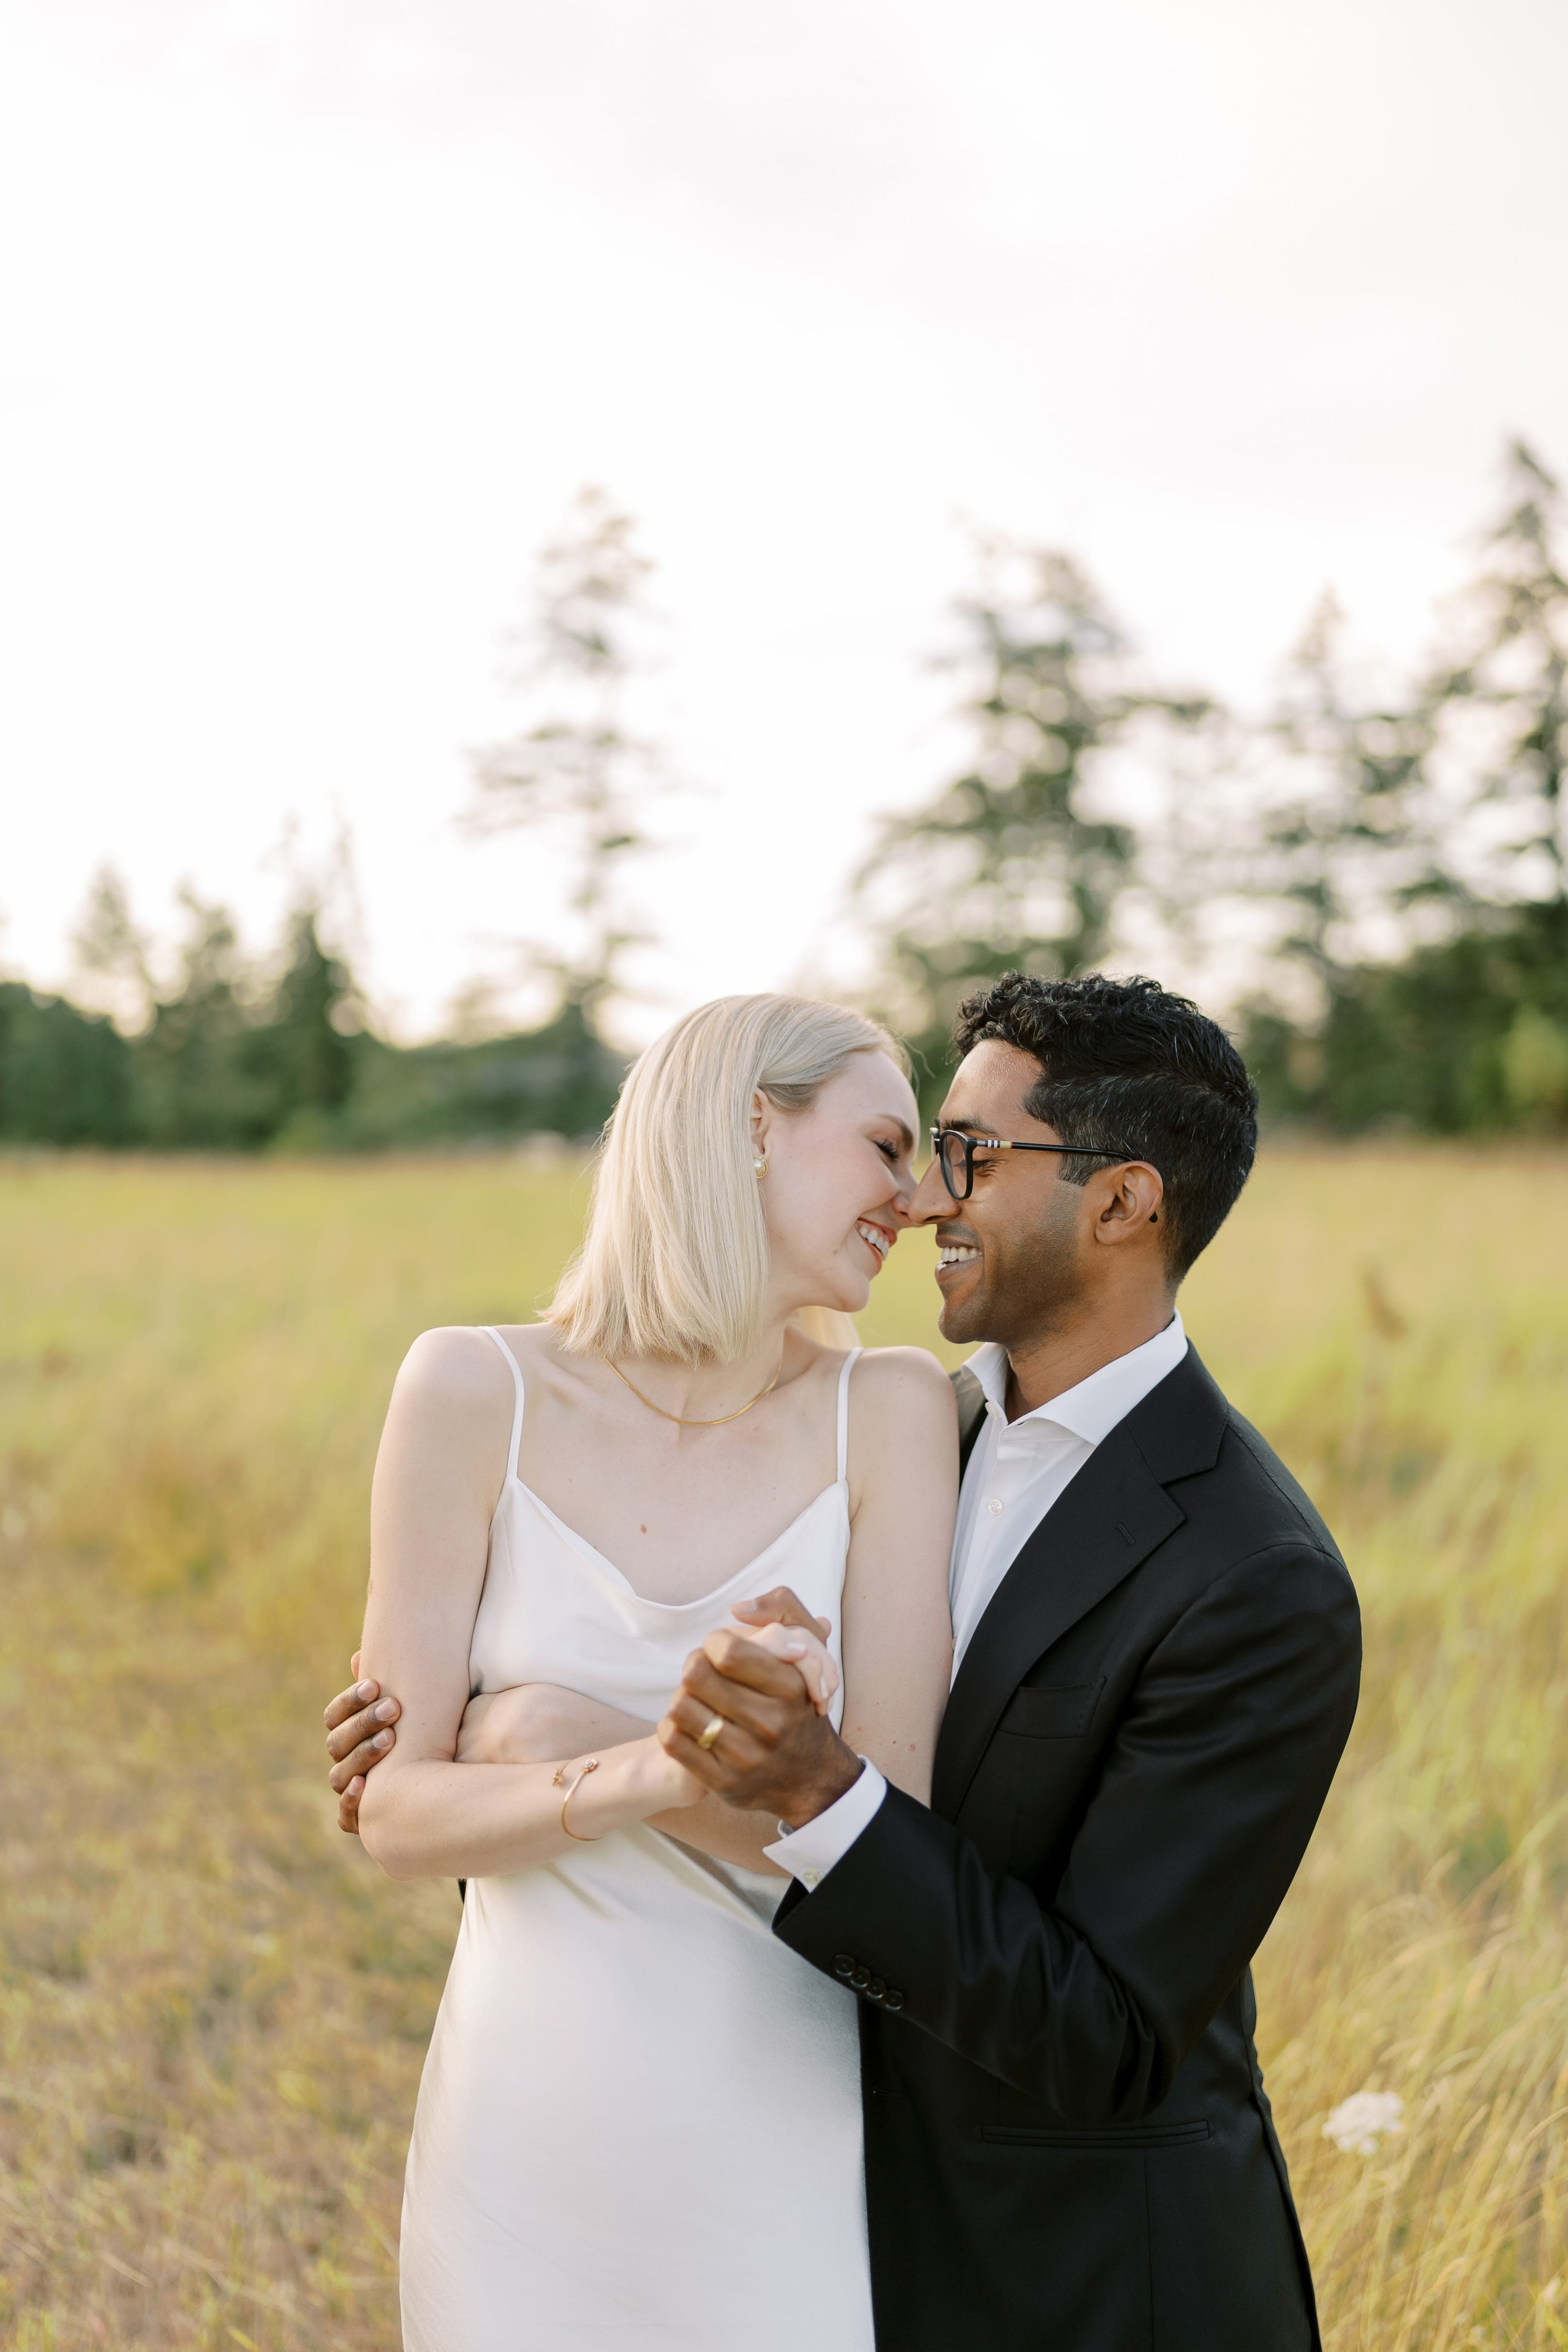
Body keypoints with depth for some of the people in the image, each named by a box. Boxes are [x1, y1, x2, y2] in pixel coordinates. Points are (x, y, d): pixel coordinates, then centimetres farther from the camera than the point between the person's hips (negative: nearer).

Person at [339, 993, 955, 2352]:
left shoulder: (890, 1412, -8)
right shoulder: (476, 1394, -9)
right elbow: (395, 1812, -9)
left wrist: (559, 1746, -19)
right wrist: (642, 1769, -27)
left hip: (782, 2133, 1)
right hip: (534, 2124, 0)